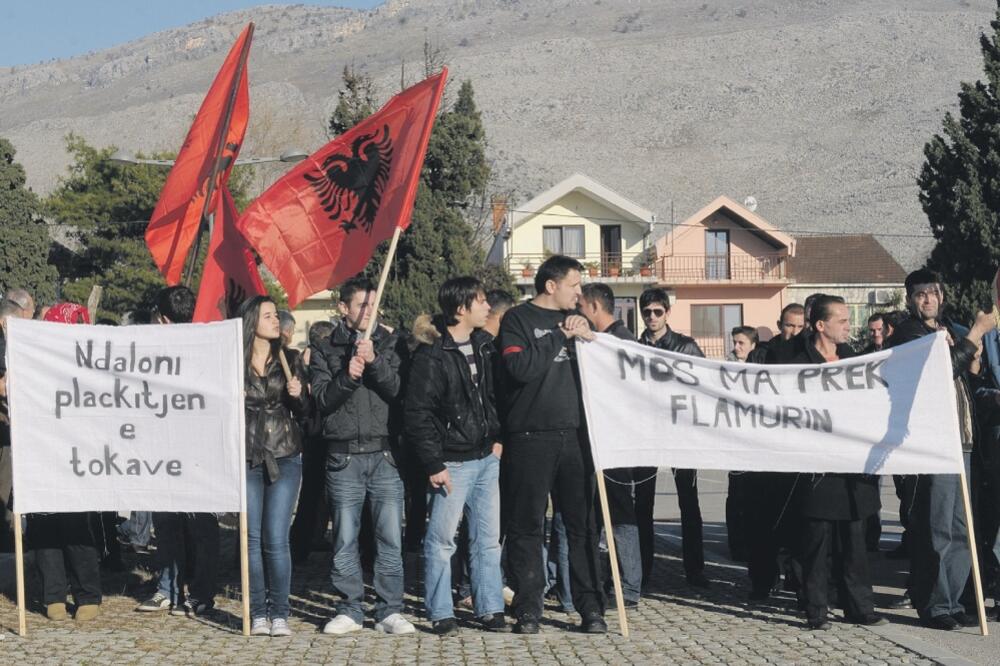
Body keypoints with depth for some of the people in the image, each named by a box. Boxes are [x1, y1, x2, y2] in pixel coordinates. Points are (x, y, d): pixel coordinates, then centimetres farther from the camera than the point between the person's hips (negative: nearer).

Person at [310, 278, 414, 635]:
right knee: (345, 540, 4)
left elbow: (399, 389, -3)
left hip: (384, 454, 0)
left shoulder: (389, 344, 9)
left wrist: (374, 361, -17)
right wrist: (347, 377, -18)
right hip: (344, 457, 0)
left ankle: (390, 610, 8)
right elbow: (321, 399, -2)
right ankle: (349, 609, 14)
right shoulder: (325, 350, 8)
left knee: (390, 538, 0)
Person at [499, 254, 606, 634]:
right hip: (530, 438, -5)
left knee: (583, 524, 5)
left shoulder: (573, 319, 19)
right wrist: (562, 336, -11)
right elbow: (520, 367, -15)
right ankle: (528, 608, 7)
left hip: (574, 436, 5)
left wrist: (587, 338, -1)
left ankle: (590, 607, 10)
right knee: (527, 526, 0)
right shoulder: (518, 319, 1)